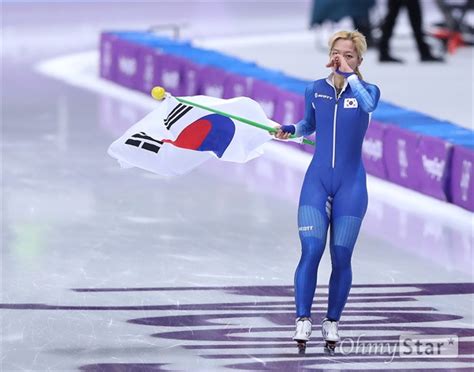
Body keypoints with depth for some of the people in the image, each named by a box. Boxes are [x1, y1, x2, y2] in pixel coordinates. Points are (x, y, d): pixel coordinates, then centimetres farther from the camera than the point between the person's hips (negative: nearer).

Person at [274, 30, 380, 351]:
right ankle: (303, 319, -8)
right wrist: (290, 130, 2)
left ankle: (332, 322, 16)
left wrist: (349, 73, -27)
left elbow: (368, 104, -30)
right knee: (311, 250, -12)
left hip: (351, 185, -1)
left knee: (341, 257, 2)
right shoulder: (315, 90, 3)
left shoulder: (367, 90, -4)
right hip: (317, 181, 1)